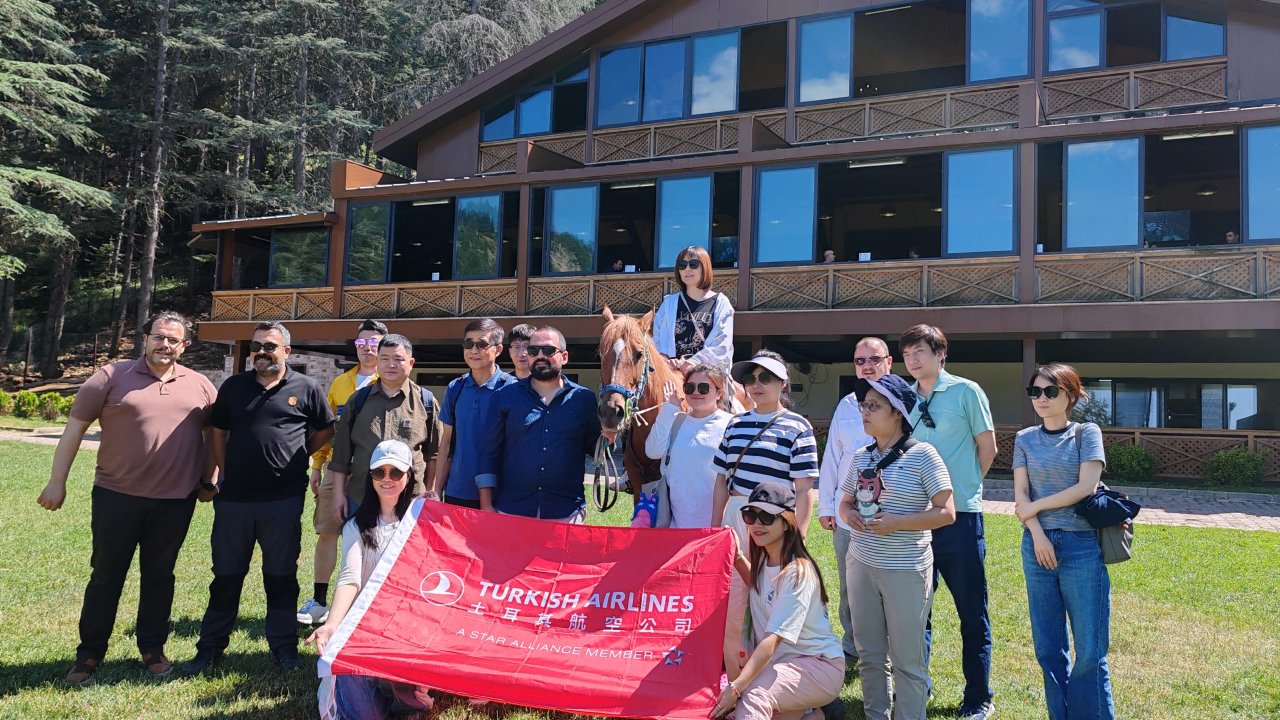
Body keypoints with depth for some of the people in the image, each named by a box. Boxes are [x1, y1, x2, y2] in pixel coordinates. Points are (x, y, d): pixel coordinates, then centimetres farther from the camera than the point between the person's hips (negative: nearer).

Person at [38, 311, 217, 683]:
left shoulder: (200, 385, 4)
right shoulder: (112, 377, -3)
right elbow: (75, 428, -1)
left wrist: (209, 479, 11)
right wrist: (57, 482, -3)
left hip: (175, 502, 2)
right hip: (117, 496, -2)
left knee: (159, 576, 12)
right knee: (106, 576, 8)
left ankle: (153, 649, 25)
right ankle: (89, 653, 21)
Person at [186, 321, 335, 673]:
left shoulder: (306, 389, 1)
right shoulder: (233, 386, 8)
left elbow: (325, 431, 12)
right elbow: (219, 432, 15)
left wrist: (297, 458, 4)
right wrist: (224, 473, 7)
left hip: (283, 499, -2)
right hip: (234, 497, 2)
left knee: (281, 575, 8)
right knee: (226, 574, 10)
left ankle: (283, 644, 20)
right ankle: (210, 646, 22)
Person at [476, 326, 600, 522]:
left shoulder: (584, 399, 6)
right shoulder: (504, 397, 6)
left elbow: (597, 449, 8)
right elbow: (490, 451, 4)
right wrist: (486, 505, -2)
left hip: (566, 513, 0)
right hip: (510, 510, 0)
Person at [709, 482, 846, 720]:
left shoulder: (798, 572, -21)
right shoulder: (763, 560, 4)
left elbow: (774, 638, -29)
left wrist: (736, 687, -37)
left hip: (819, 664, -10)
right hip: (782, 661, 10)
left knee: (752, 698, -32)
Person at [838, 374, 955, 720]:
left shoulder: (922, 455, -10)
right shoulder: (861, 455, 6)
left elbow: (946, 513, -11)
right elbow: (846, 500, 18)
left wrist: (897, 523, -20)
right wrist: (848, 514, -5)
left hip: (906, 571, -5)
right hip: (861, 565, 6)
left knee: (907, 659, 5)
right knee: (869, 654, 15)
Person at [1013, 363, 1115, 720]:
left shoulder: (1087, 433, 1)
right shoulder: (1025, 439, 9)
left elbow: (1086, 487, -10)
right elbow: (1020, 496, 3)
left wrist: (1036, 506, -4)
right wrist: (1038, 535, -11)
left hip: (1081, 545, -3)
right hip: (1037, 545, 3)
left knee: (1089, 650, -1)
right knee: (1048, 648, 7)